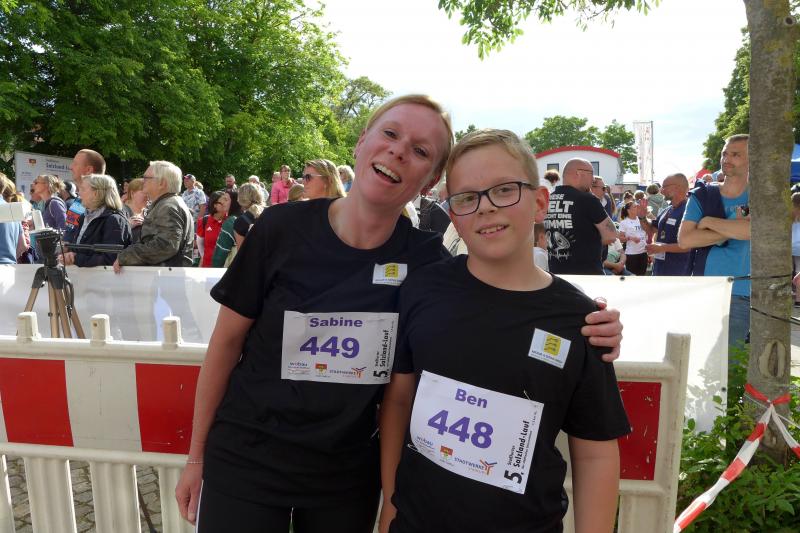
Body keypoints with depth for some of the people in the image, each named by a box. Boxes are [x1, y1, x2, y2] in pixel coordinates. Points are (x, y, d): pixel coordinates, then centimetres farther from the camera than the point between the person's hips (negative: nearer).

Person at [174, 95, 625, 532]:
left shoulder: (426, 260, -11)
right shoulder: (282, 229, -14)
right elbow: (227, 341, -5)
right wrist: (197, 456, 2)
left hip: (350, 476, 1)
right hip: (244, 462, -1)